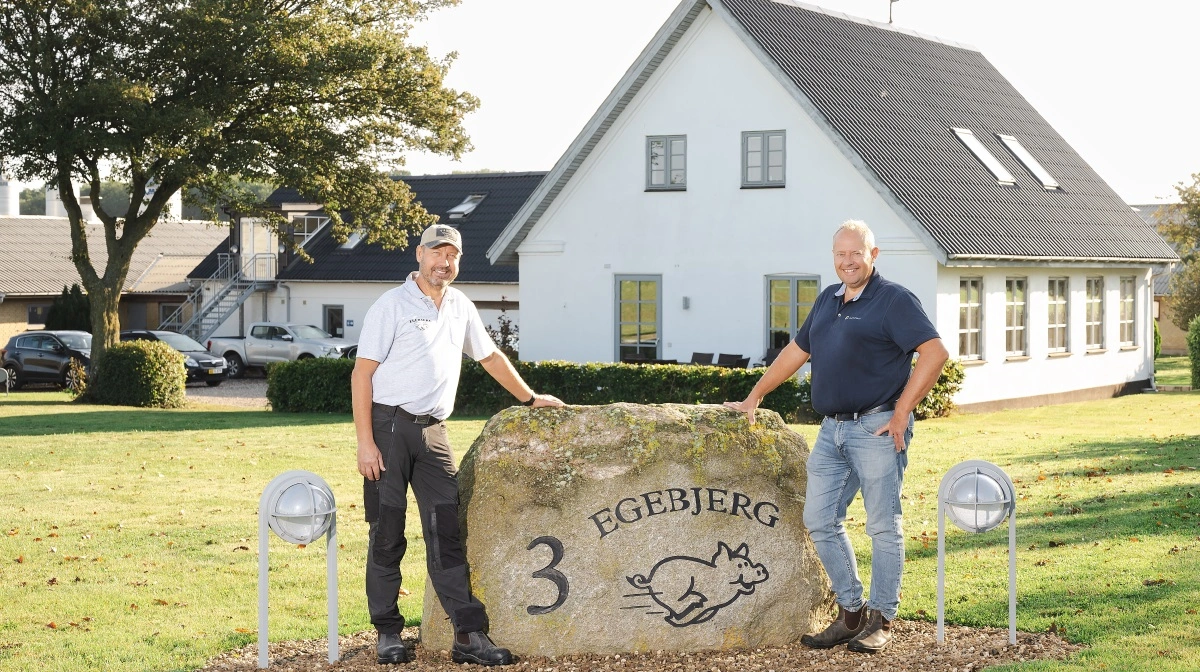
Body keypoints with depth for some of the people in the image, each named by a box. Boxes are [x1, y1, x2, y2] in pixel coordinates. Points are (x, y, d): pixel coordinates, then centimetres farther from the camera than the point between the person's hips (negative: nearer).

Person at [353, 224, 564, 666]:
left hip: (433, 430, 5)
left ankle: (469, 636, -4)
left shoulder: (460, 306, 15)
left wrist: (530, 398, 30)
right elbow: (362, 373, -8)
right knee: (387, 533, 0)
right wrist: (365, 442, -15)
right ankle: (387, 633, 11)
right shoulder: (392, 305, -3)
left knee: (447, 533, -1)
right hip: (389, 425, -4)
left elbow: (490, 356, 29)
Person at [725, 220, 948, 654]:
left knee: (883, 526, -2)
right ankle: (850, 613, 18)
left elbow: (934, 353, -14)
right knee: (820, 520, 7)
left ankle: (880, 621, 7)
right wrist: (755, 396, 26)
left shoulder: (894, 300, -6)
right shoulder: (828, 300, 17)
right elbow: (797, 351, 26)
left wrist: (902, 412, -15)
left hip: (877, 427, -8)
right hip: (832, 429, 8)